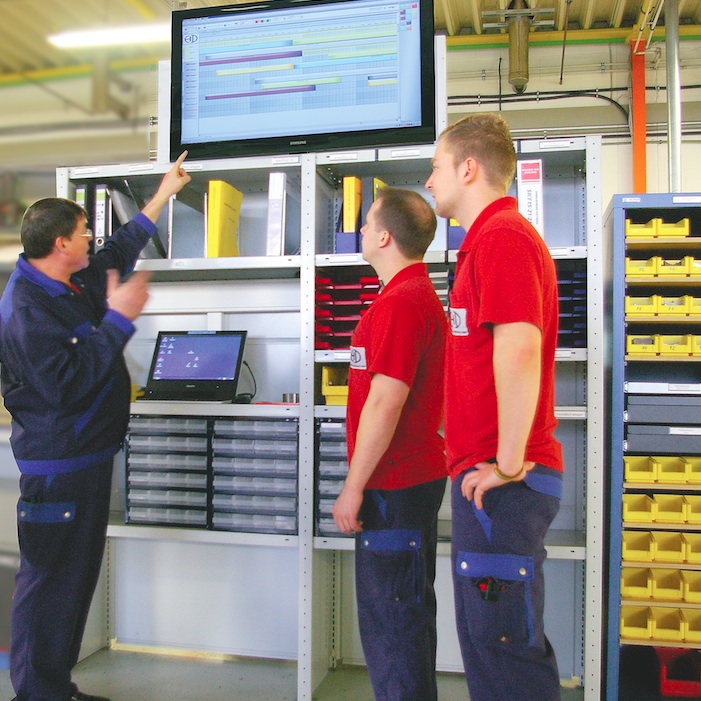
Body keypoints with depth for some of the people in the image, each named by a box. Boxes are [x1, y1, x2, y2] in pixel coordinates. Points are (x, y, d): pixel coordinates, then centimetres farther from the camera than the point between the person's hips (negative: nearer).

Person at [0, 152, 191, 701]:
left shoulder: (73, 285, 9)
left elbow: (118, 253, 25)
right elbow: (66, 382, -27)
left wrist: (164, 193, 31)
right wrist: (119, 320, -21)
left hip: (87, 458, 10)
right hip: (56, 467, -10)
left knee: (78, 576, 16)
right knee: (49, 581, -1)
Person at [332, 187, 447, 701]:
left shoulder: (400, 302, -18)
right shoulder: (421, 293, 15)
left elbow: (384, 404, -23)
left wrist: (354, 487, -16)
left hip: (393, 485, -11)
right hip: (417, 476, 11)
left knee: (389, 620, 0)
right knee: (405, 613, 21)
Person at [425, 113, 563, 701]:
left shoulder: (500, 236, -13)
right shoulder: (495, 235, 19)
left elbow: (518, 349, -28)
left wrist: (509, 464, -22)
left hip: (500, 485, -11)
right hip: (487, 474, 11)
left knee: (503, 646, -1)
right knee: (488, 641, 19)